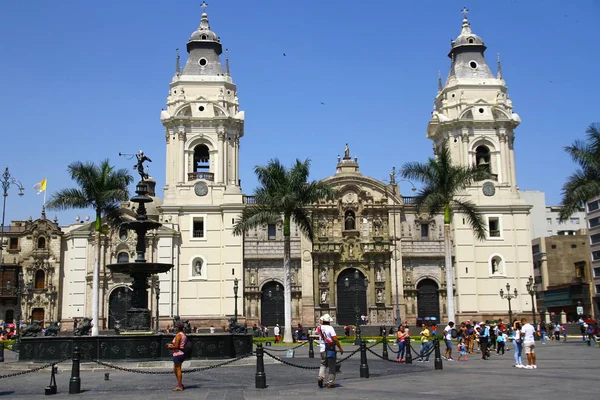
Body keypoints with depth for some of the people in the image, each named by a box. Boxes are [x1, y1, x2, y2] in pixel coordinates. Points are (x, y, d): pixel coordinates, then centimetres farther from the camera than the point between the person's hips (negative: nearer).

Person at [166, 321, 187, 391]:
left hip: (178, 354, -9)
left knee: (178, 369, -1)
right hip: (182, 353, 9)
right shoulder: (184, 334, 11)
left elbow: (176, 346, -20)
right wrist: (171, 345, 16)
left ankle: (179, 386, 4)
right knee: (175, 370, 18)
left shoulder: (178, 335, -16)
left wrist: (170, 347, -3)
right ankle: (180, 384, 22)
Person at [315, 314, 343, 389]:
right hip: (330, 349, -4)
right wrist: (340, 348, -10)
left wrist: (321, 324, 19)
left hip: (322, 349, 4)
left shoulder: (319, 328, 3)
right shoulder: (330, 328, -12)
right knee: (332, 366, 5)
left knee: (323, 364, 18)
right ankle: (330, 382, 5)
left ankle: (320, 377, -4)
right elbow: (335, 339, -18)